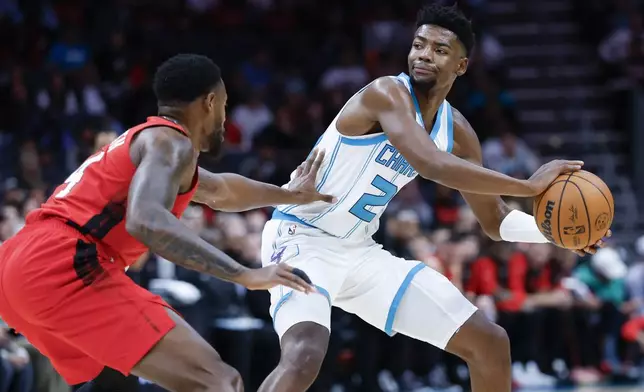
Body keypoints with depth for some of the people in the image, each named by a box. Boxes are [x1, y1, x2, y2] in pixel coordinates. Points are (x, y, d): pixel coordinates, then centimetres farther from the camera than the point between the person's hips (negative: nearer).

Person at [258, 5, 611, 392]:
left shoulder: (457, 132, 3)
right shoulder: (387, 93, -21)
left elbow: (495, 221, 12)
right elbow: (432, 165, -38)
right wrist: (528, 186, -35)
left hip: (361, 254, 8)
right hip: (301, 240, -8)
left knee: (490, 342, 7)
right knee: (304, 357, -36)